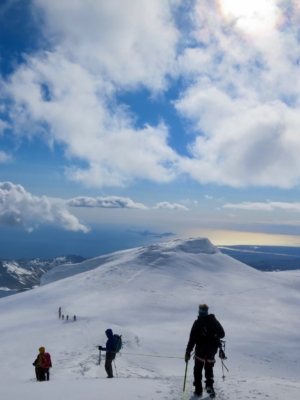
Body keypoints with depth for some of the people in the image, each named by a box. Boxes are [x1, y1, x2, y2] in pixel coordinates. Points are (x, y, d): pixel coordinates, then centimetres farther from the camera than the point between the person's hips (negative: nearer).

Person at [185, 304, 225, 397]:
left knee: (198, 369, 12)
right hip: (213, 348, 3)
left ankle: (198, 390, 12)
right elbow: (222, 334, 7)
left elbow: (192, 339, -13)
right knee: (209, 367, 20)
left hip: (201, 348, -3)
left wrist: (188, 352, -10)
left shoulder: (198, 322, -10)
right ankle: (209, 385, 4)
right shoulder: (214, 320, 1)